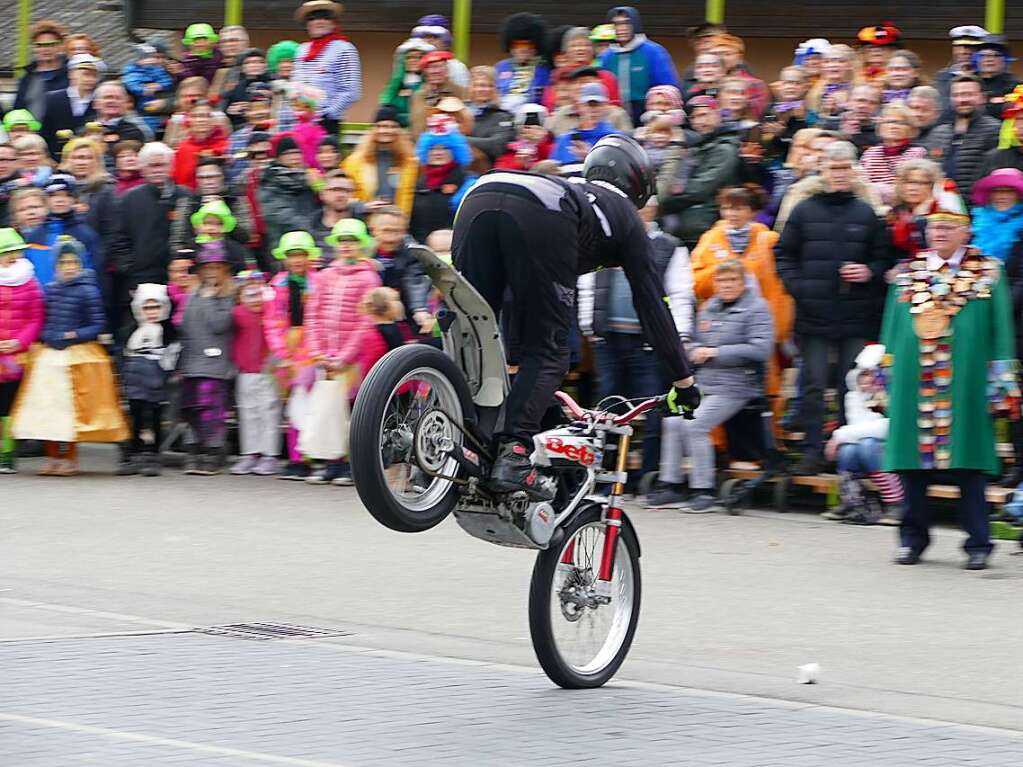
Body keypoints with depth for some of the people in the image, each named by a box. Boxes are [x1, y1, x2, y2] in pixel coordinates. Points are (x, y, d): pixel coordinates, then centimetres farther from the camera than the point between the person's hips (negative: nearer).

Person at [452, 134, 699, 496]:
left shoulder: (569, 187, 48)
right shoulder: (624, 214, 35)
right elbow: (652, 303, 31)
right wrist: (684, 380, 35)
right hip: (541, 217, -5)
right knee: (547, 354, 2)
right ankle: (513, 453, -16)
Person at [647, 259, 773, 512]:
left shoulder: (756, 308, -2)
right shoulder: (709, 308, 19)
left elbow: (760, 349, -14)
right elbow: (694, 340, 27)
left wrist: (716, 353, -13)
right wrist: (696, 351, 1)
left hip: (735, 386, -7)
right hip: (703, 383, 7)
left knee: (694, 424, -23)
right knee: (673, 420, -15)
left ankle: (704, 491, -15)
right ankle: (671, 486, -8)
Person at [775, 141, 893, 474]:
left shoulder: (866, 213, 9)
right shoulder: (804, 212, 7)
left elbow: (883, 257, 14)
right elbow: (784, 255, 9)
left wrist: (870, 272, -6)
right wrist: (797, 286, -5)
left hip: (856, 318, 0)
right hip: (814, 314, 0)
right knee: (814, 384, 0)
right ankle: (813, 450, 4)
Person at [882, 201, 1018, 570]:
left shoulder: (988, 274, 6)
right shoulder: (907, 274, 14)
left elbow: (1000, 331, 4)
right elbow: (892, 329, 16)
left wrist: (1000, 382, -1)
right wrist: (888, 375, 11)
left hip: (965, 383, -3)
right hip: (914, 383, 3)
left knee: (967, 464, -3)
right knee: (913, 461, 3)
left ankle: (978, 543, 2)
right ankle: (913, 537, 14)